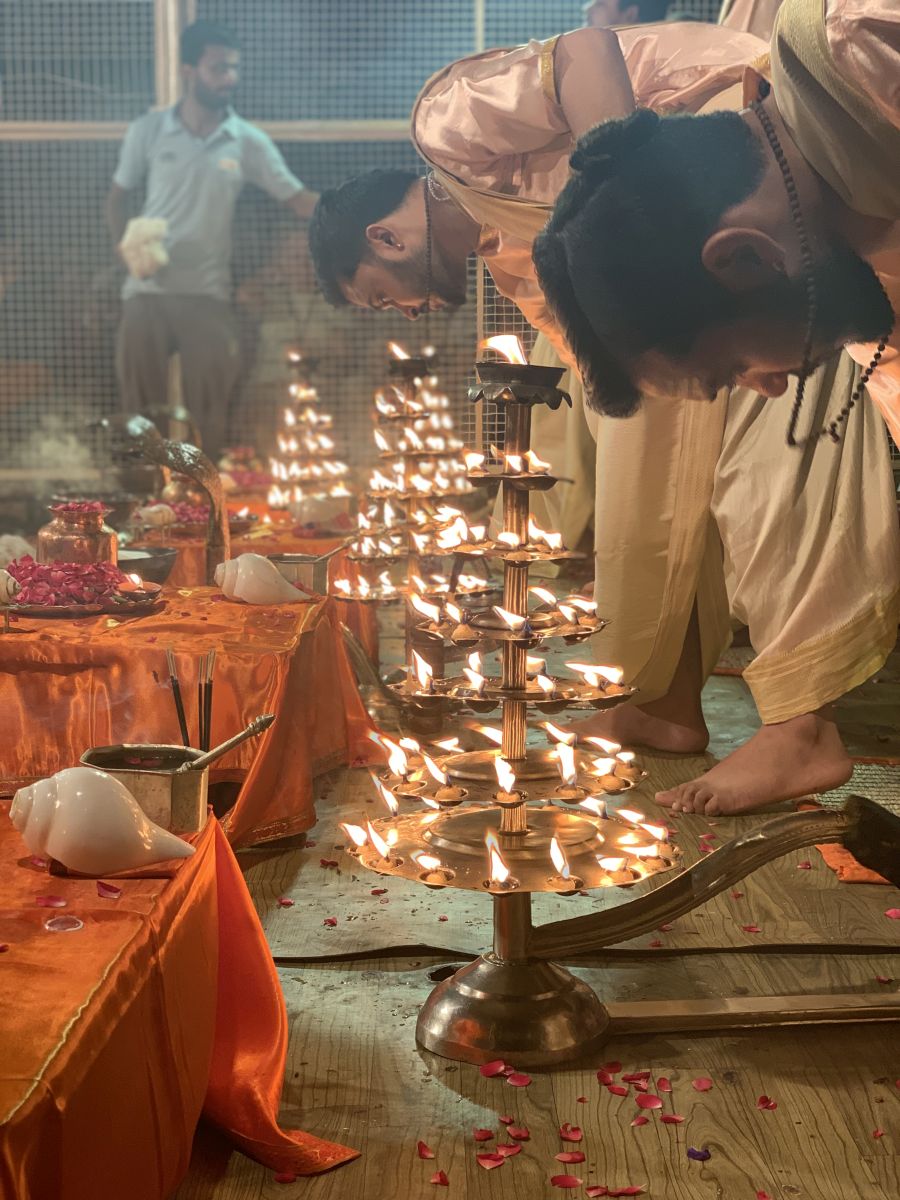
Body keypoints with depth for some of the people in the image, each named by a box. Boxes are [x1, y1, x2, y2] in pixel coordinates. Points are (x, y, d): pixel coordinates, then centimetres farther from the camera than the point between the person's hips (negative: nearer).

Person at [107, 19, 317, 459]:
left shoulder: (248, 141, -1)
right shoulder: (147, 131, 0)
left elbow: (298, 199, -3)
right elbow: (117, 197, 10)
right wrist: (125, 246, -9)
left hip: (208, 292, 0)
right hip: (147, 290, 0)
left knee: (209, 407, 3)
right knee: (139, 403, 6)